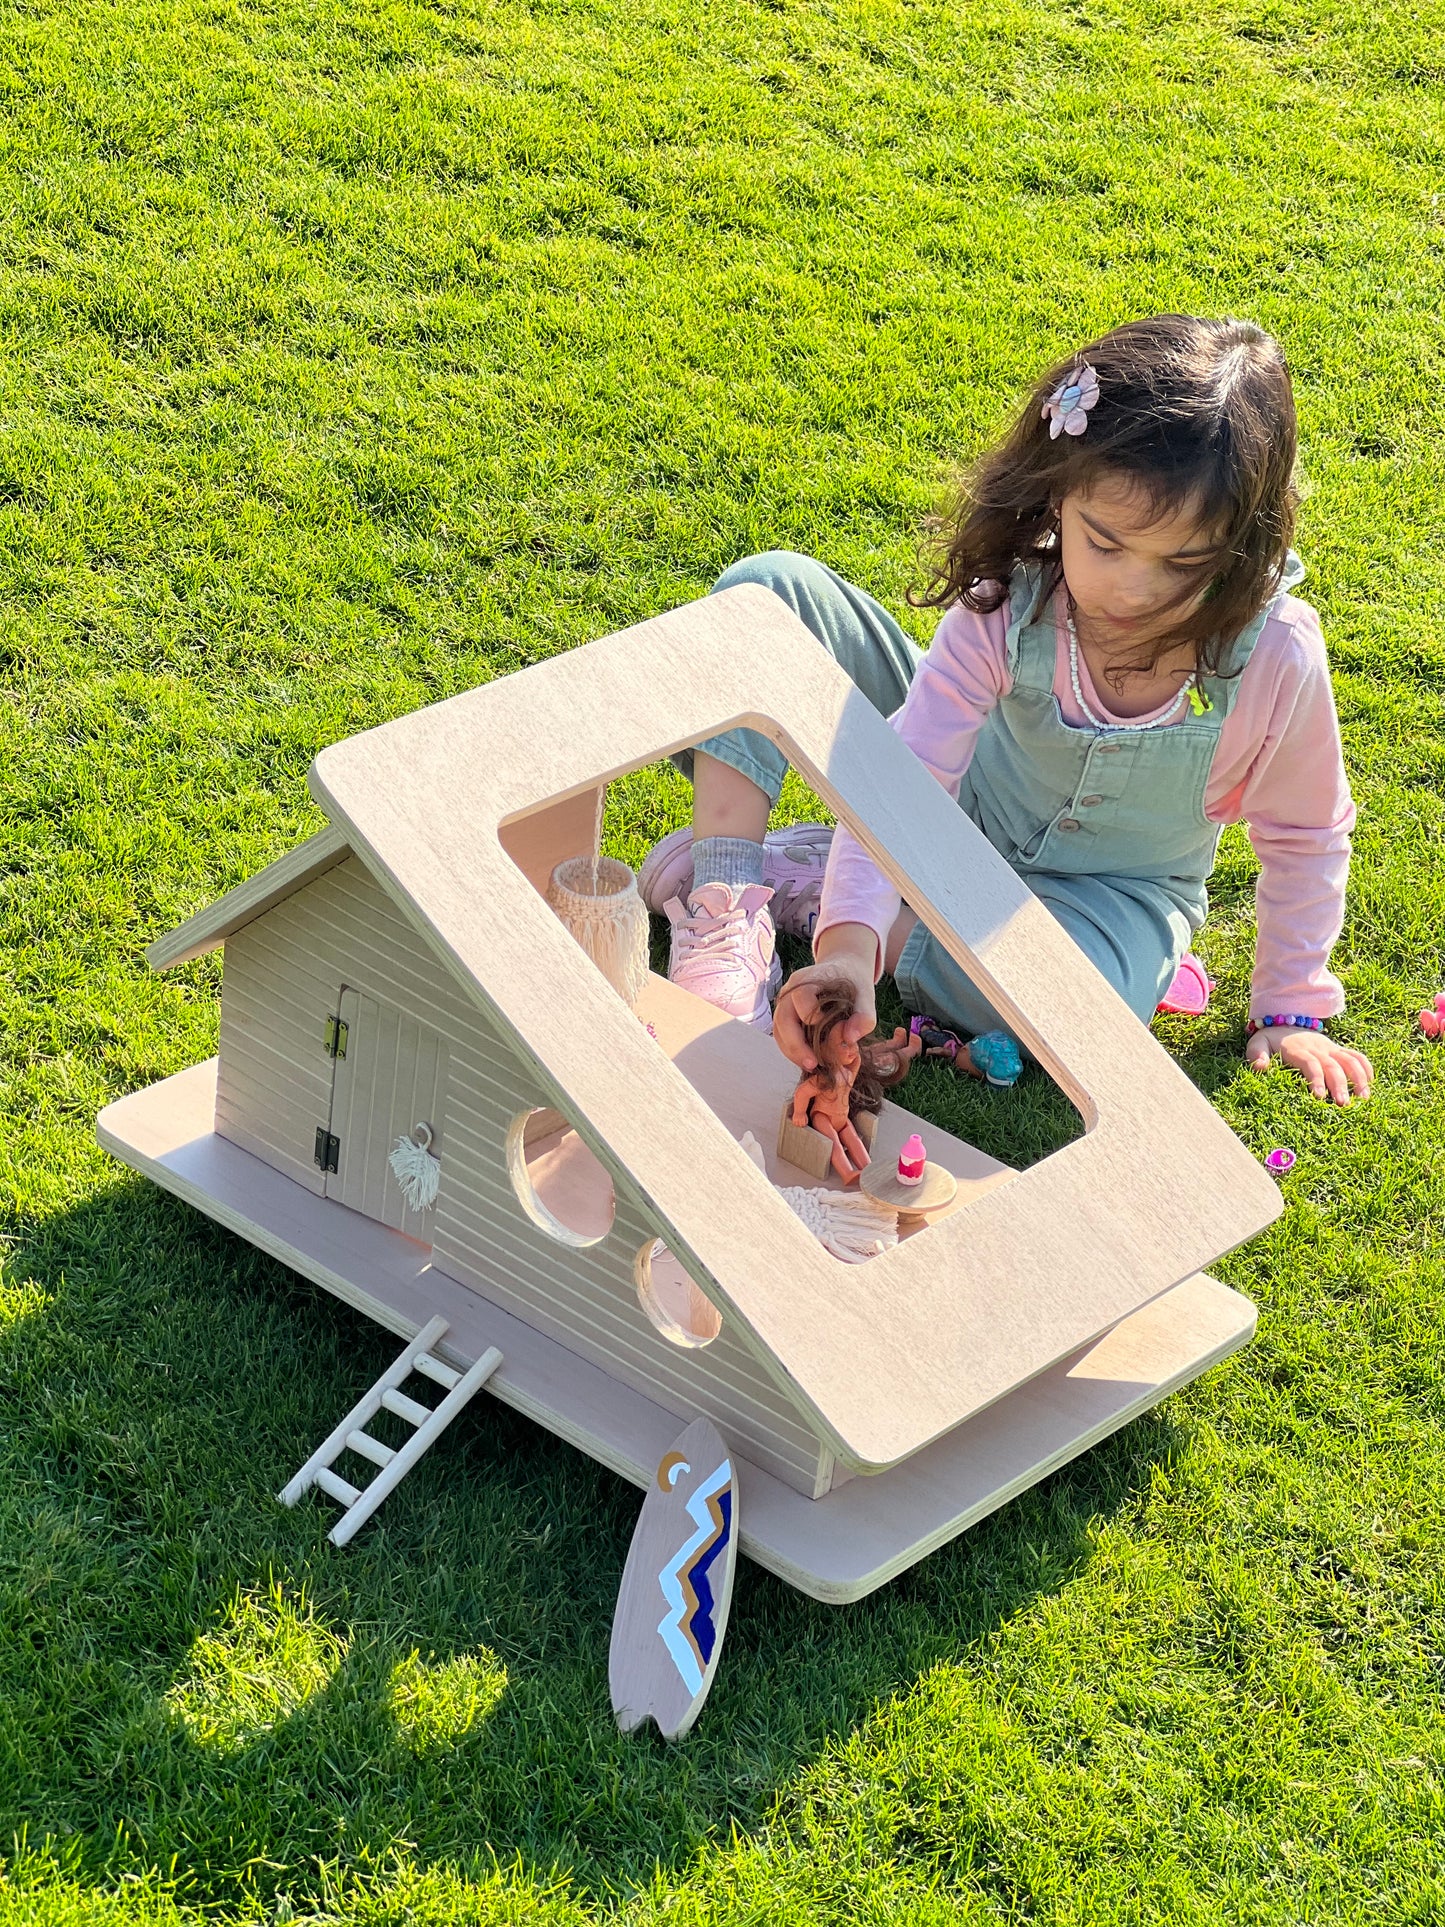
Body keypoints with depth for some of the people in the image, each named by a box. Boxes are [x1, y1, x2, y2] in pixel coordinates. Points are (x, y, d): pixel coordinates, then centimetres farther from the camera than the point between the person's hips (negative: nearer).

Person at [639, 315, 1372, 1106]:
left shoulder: (1275, 655, -30)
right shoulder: (1006, 602, -29)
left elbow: (1304, 838, -12)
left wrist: (1291, 1010, -6)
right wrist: (848, 942, -51)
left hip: (1111, 885, 0)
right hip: (964, 799, 1)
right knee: (770, 588, -19)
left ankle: (799, 878, -20)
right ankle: (726, 912, -24)